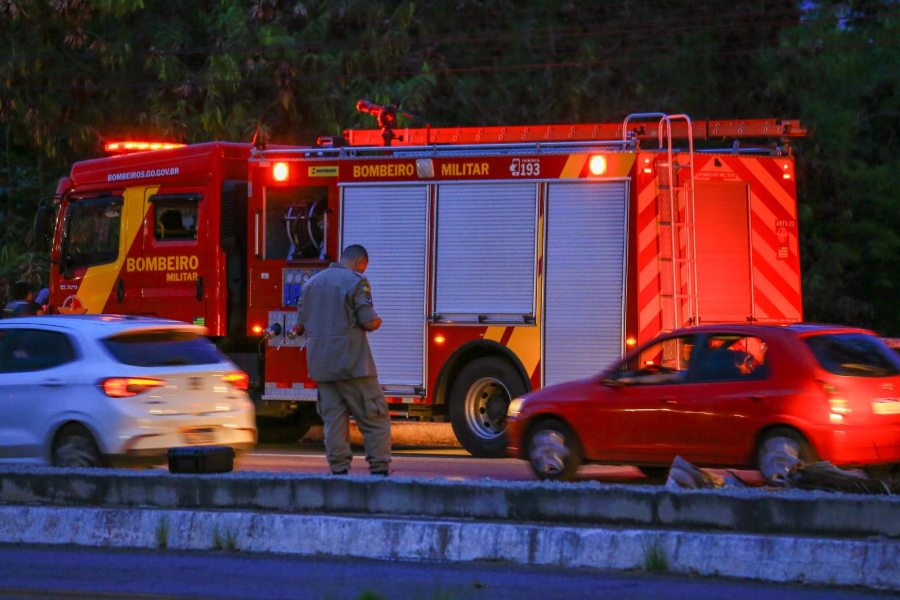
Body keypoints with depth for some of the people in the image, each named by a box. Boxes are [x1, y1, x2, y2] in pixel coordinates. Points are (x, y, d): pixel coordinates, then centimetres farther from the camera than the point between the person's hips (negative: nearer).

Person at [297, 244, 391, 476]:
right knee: (374, 416, 0)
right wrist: (377, 320, 8)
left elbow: (301, 326, 16)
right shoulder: (356, 281, -7)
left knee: (333, 416, 8)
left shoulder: (312, 283, 14)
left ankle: (339, 468, 3)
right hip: (352, 361, -6)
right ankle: (379, 468, -4)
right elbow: (369, 322, -14)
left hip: (321, 363, 6)